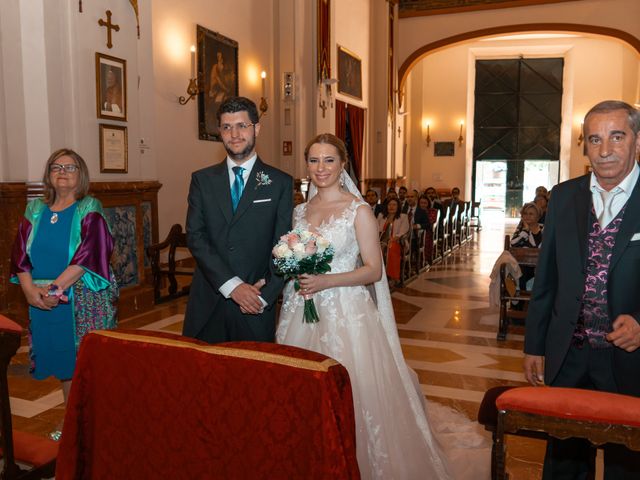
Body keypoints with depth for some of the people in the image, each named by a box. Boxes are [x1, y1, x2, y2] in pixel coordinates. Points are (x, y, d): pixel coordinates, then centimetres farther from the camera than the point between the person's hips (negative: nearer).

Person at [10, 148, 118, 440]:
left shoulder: (89, 210, -3)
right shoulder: (35, 211, 10)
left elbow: (87, 255, -15)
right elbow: (20, 254, 3)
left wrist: (55, 287, -21)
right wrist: (30, 288, -13)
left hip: (85, 300, -4)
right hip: (44, 302, 4)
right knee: (64, 361, 12)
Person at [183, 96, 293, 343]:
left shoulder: (281, 183, 2)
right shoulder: (202, 180, 6)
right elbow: (195, 236, -4)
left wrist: (265, 295, -13)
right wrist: (231, 285, -14)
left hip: (256, 305, -1)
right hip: (207, 303, 2)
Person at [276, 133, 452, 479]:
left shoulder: (358, 210, -6)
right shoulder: (300, 210, 11)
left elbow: (373, 269, -9)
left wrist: (326, 281, -19)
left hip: (345, 313, -5)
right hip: (301, 312, 5)